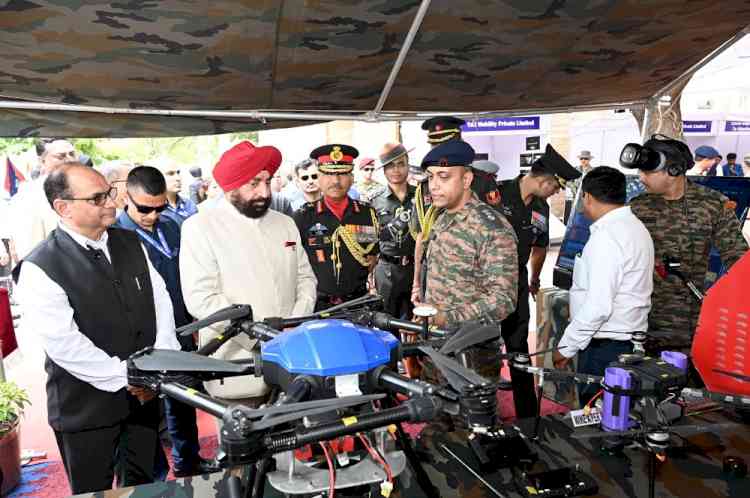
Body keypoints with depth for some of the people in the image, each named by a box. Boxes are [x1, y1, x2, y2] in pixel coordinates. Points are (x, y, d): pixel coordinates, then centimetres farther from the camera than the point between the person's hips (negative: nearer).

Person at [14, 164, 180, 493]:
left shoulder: (130, 243, 3)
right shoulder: (40, 268, -16)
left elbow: (160, 300, 2)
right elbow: (64, 343, -21)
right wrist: (126, 377, -18)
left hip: (143, 394, 5)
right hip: (86, 408, -5)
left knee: (142, 485, 22)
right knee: (95, 491, 16)